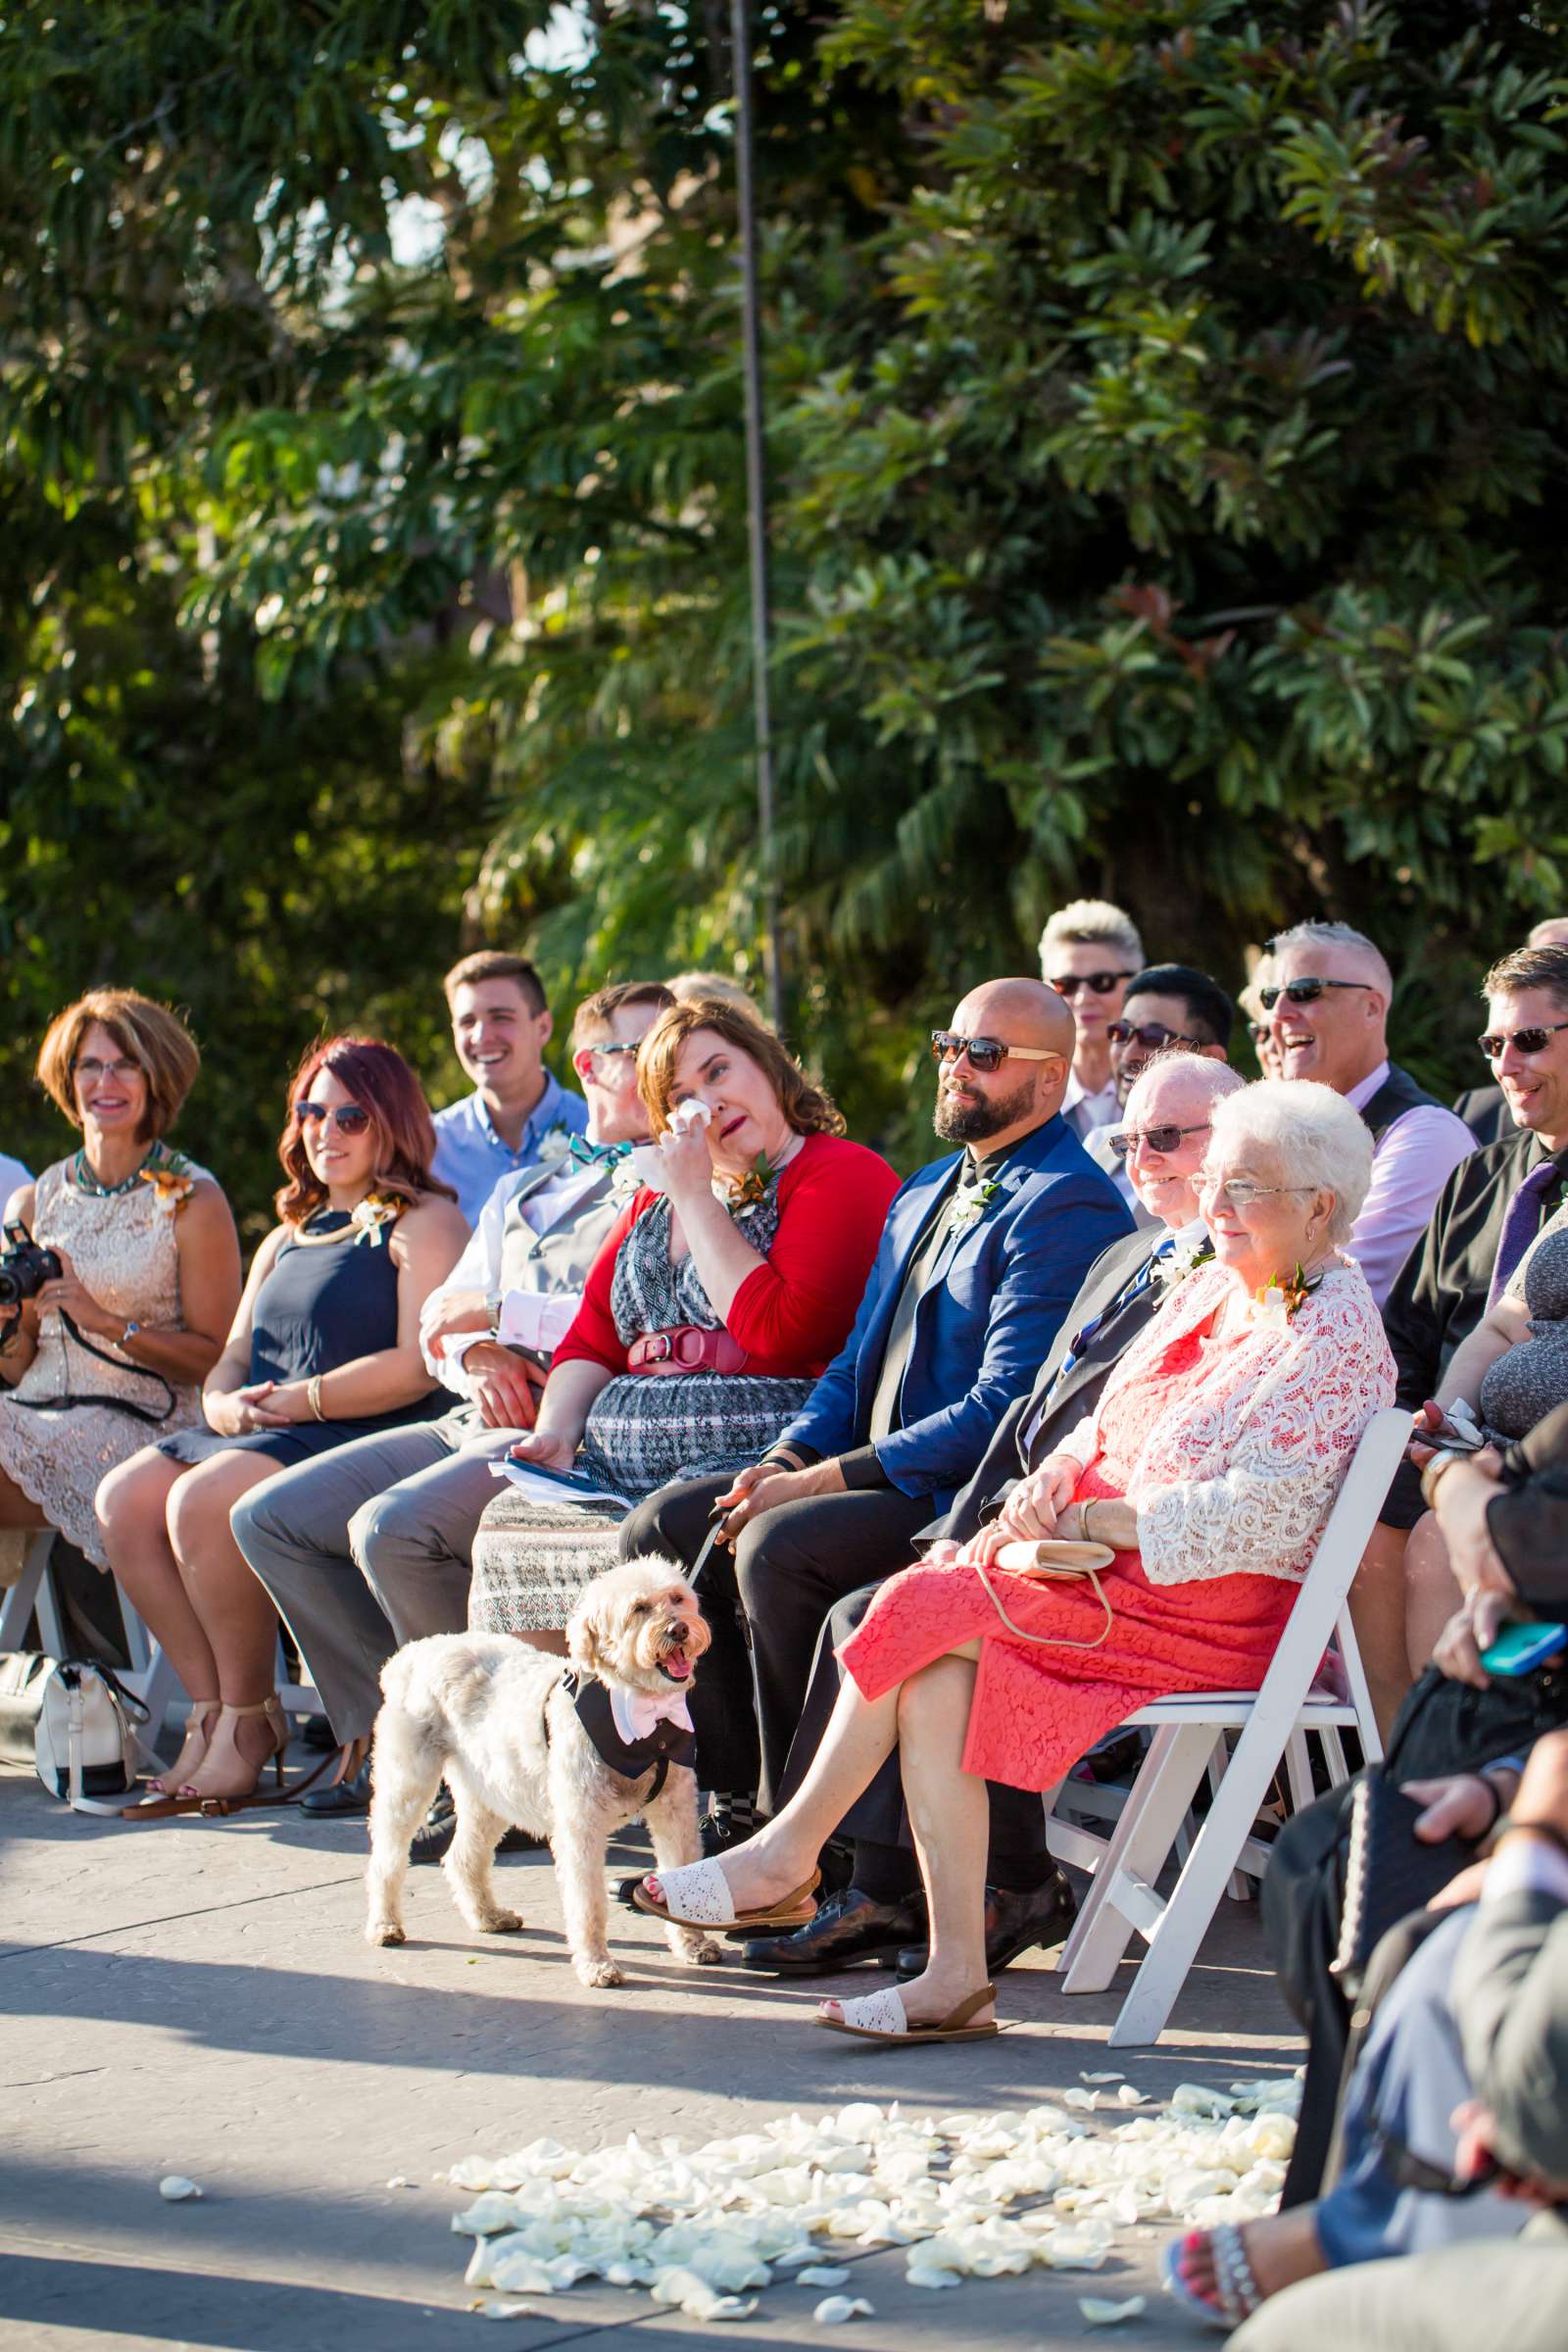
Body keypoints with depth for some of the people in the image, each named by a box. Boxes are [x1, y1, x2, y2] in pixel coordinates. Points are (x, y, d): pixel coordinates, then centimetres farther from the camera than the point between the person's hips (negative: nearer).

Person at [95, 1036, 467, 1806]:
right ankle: (210, 1709, -13)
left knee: (203, 1500, -30)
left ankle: (249, 1723, -17)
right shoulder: (287, 1239, 27)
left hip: (364, 1437, -8)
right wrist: (227, 1403, -3)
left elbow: (419, 1365, -13)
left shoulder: (424, 1223, 0)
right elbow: (232, 1360, 22)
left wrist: (301, 1400, -15)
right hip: (254, 1436, 8)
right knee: (124, 1498, -15)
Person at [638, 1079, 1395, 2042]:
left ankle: (789, 1849, -6)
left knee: (936, 1613, -20)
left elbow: (1263, 1510, -18)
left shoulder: (1338, 1334, -8)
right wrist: (1043, 1498, -1)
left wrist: (1095, 1520, -14)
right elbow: (1103, 1433, 21)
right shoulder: (1210, 1293, 20)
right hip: (1112, 1564, 8)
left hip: (1212, 1604, -8)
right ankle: (956, 1972, -22)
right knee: (936, 1671, -19)